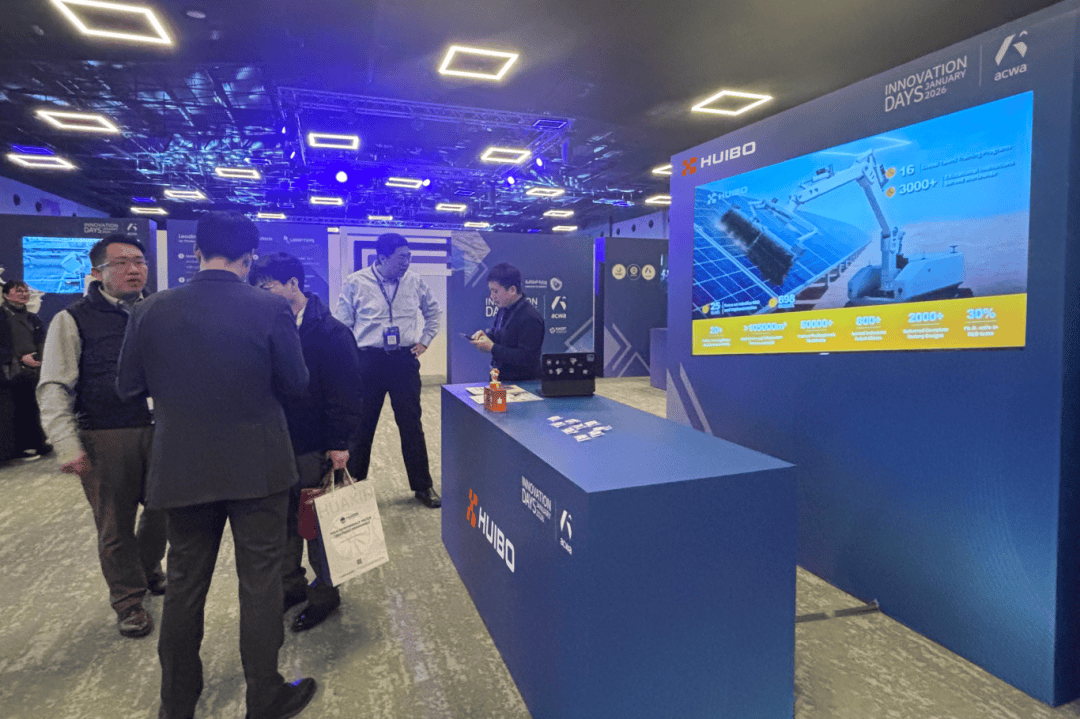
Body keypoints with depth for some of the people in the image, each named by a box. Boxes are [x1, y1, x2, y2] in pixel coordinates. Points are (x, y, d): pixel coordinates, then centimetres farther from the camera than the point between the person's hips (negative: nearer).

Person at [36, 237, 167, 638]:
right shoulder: (73, 320, -2)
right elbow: (54, 389, -4)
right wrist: (69, 447, -13)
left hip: (157, 429, 3)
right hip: (105, 438, -3)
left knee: (164, 506, 13)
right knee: (115, 524, 8)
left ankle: (149, 570, 43)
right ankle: (128, 599, 29)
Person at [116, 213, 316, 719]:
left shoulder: (152, 310, -5)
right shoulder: (271, 310, -14)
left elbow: (129, 387, 3)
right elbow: (295, 383, -7)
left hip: (182, 469, 3)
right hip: (258, 468, -3)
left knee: (185, 585, 18)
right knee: (260, 582, 10)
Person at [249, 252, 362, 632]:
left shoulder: (331, 333, -14)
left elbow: (346, 392, -16)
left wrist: (339, 443, -19)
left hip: (315, 448, -6)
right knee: (283, 519, 17)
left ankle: (325, 593, 25)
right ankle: (292, 584, 36)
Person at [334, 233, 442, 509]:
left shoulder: (415, 282, 3)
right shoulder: (355, 283, -4)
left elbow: (434, 312, 21)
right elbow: (341, 326, 2)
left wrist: (424, 341, 12)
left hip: (404, 359, 2)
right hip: (368, 360, -1)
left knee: (412, 424, 6)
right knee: (361, 426, 8)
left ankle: (422, 486, 20)